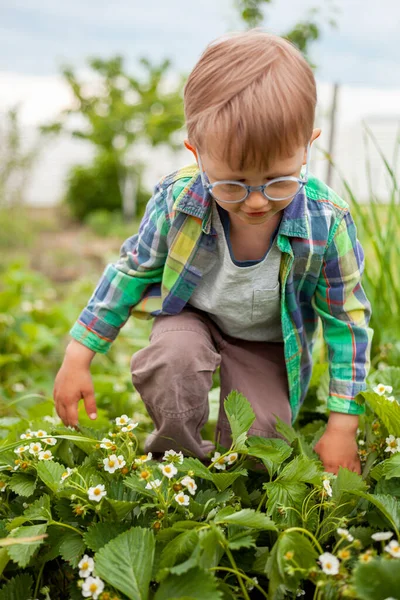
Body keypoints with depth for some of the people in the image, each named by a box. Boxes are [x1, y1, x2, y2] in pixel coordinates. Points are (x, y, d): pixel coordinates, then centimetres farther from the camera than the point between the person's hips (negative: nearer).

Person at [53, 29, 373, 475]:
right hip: (194, 316, 0)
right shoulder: (177, 202, -28)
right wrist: (78, 357, -8)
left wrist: (342, 424, -13)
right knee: (173, 358, -33)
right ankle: (175, 455, -2)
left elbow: (347, 318, -15)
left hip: (271, 342, 1)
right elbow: (132, 270, -9)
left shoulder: (326, 223, -29)